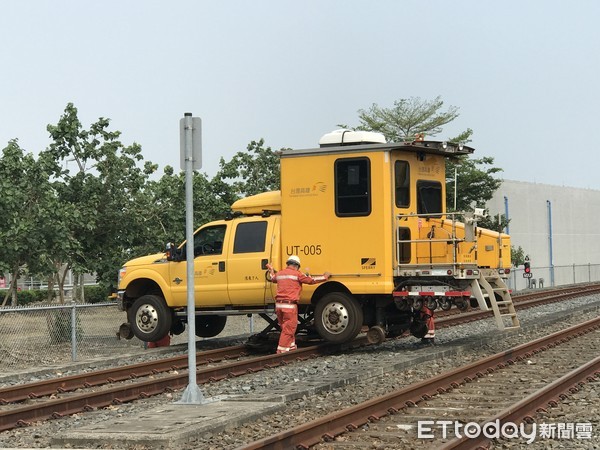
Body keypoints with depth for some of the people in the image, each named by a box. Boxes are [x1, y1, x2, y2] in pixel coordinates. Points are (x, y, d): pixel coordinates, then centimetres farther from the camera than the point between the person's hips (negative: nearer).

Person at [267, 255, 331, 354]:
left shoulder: (279, 273, 14)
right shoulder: (297, 274, -4)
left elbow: (273, 279, 36)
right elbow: (311, 280, 1)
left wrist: (271, 270, 58)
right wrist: (325, 277, 16)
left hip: (278, 304, 7)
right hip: (289, 305, -7)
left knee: (286, 328, 19)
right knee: (288, 329, -3)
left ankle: (291, 346, 28)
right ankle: (282, 350, -8)